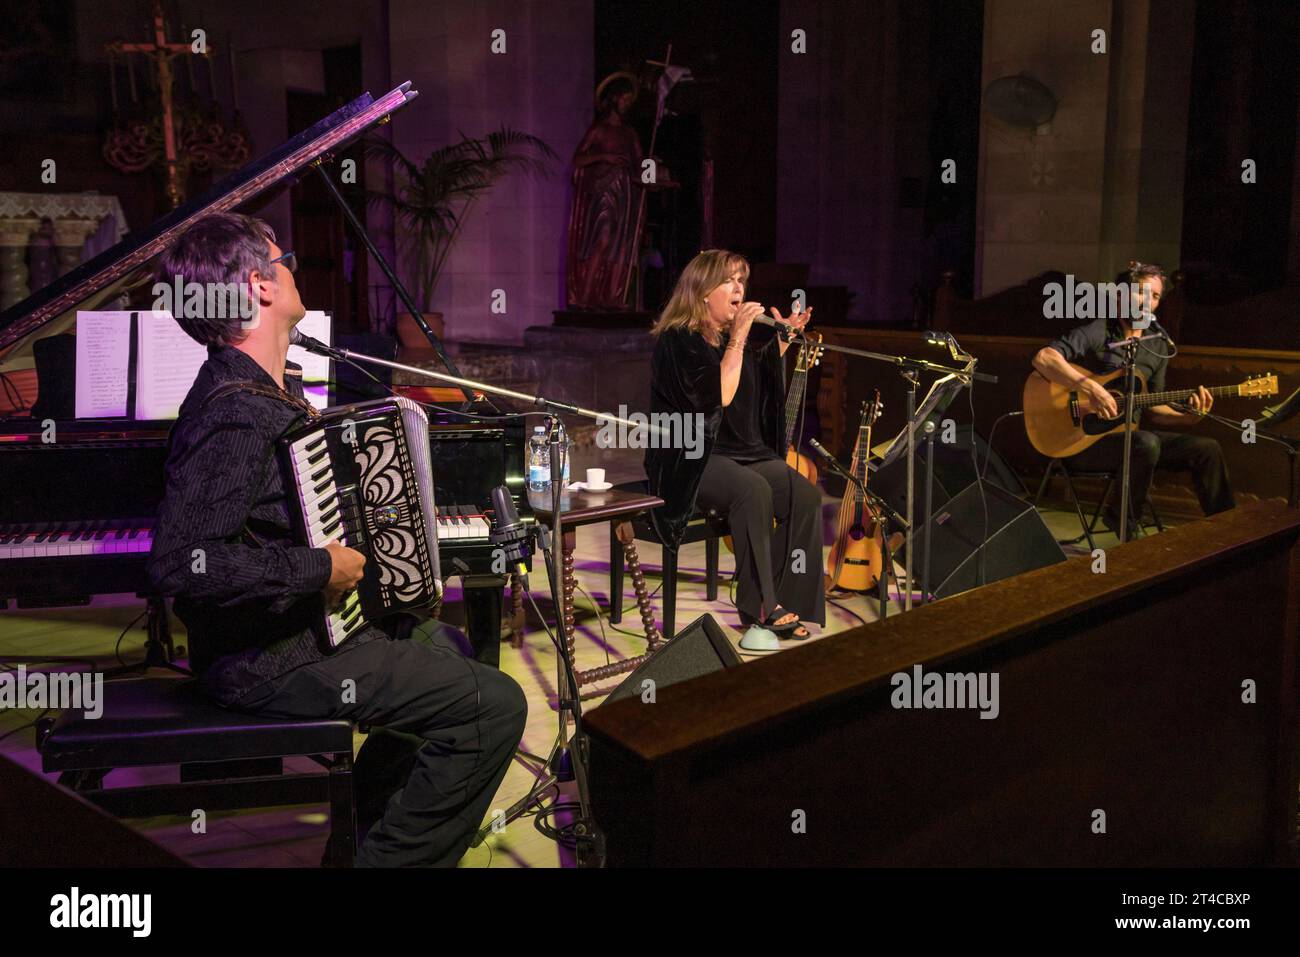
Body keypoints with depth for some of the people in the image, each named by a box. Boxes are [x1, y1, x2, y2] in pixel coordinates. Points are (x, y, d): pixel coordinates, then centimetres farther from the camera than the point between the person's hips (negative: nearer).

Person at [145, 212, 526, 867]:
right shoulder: (236, 415, -24)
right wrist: (319, 568, -27)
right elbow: (180, 561, -34)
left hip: (298, 621, 10)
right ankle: (393, 854, 1)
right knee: (493, 706, -15)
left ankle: (362, 816, 33)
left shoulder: (264, 385, 8)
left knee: (447, 645, 28)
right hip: (266, 659, -10)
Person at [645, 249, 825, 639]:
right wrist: (737, 338, -16)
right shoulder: (678, 340, -9)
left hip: (747, 451, 7)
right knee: (753, 490, -35)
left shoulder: (743, 336, 14)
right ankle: (759, 605, -25)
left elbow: (766, 392, 26)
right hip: (692, 457, -7)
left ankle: (790, 605, -15)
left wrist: (783, 338, 16)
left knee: (805, 494, -19)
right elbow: (719, 396, -21)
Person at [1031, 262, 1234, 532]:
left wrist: (1188, 416, -3)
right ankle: (1121, 521, -11)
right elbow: (1043, 358, -27)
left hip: (1130, 432, 7)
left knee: (1207, 448, -5)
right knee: (1146, 444, -34)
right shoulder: (1098, 332, -11)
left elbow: (1152, 408, 16)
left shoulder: (1158, 347, 12)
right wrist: (1089, 387, -34)